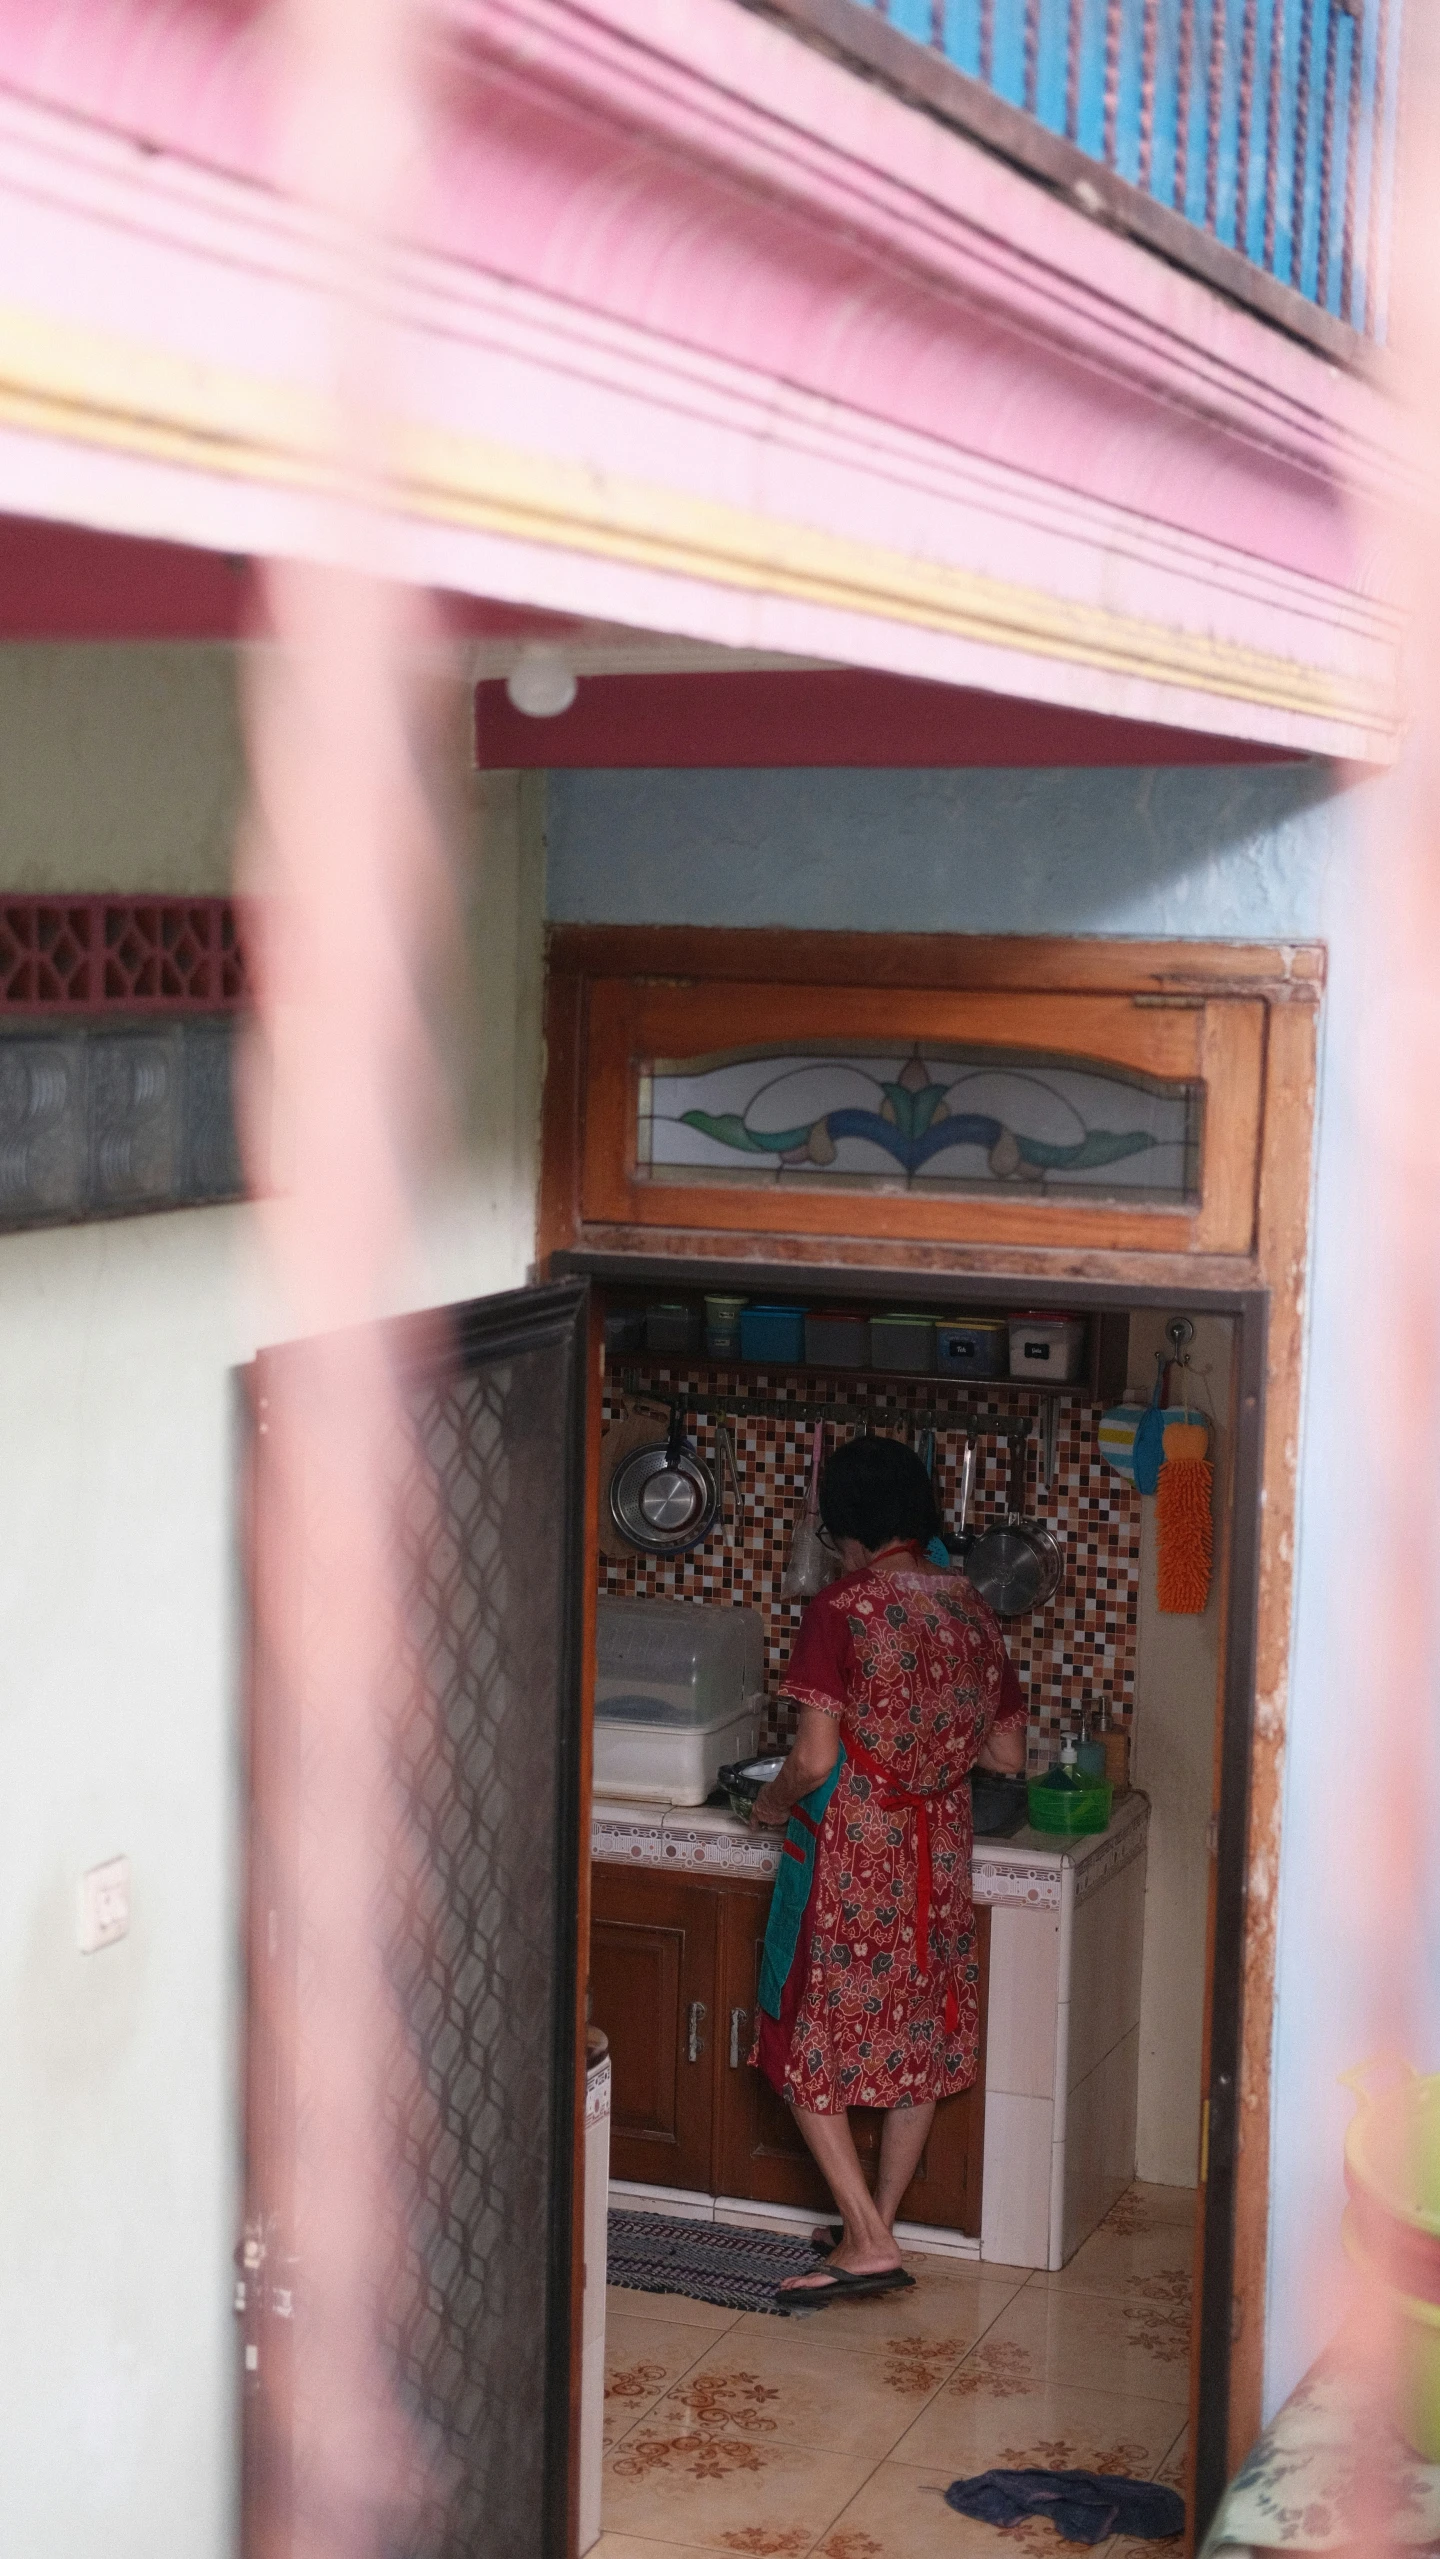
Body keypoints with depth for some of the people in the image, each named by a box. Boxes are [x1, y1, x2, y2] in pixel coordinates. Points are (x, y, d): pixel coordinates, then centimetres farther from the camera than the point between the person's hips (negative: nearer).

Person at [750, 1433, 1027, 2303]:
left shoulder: (843, 1611, -15)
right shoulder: (973, 1611, 4)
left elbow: (815, 1761, -19)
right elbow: (1008, 1754, 9)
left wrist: (773, 1802, 1)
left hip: (849, 1855, -6)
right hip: (938, 1855, 6)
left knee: (810, 2046, 5)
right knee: (919, 2044, 15)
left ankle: (870, 2242, -1)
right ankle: (874, 2233, 23)